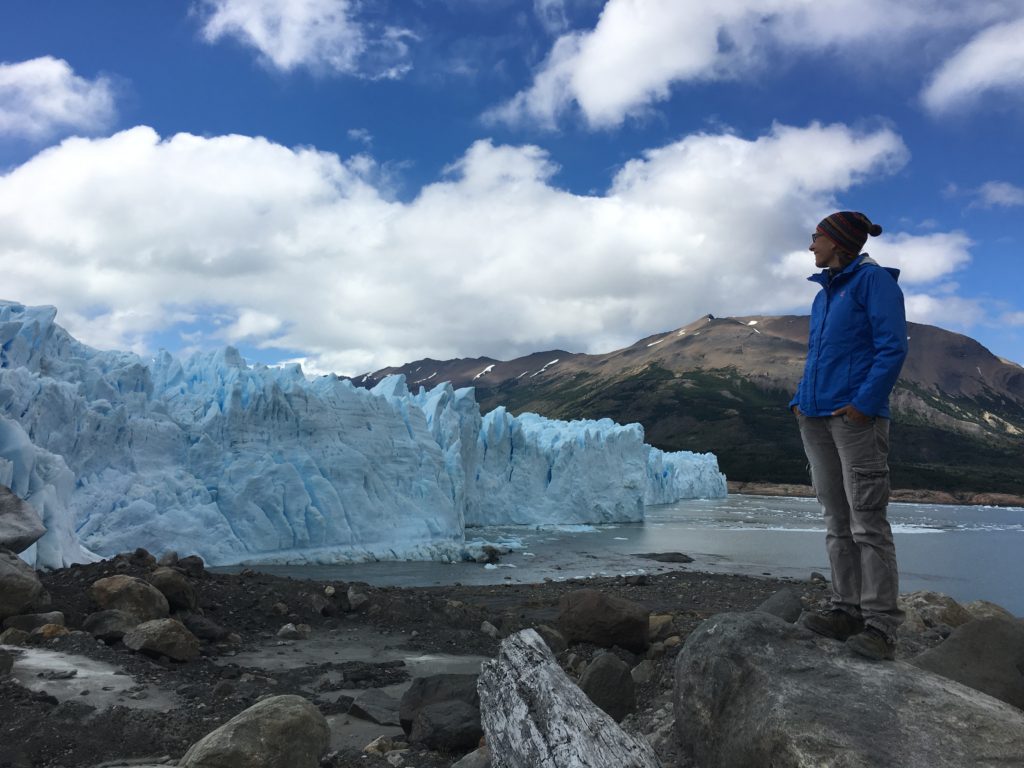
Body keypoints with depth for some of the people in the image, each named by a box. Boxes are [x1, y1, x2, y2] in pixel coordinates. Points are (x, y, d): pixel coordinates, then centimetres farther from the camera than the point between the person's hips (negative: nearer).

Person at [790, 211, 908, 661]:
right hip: (816, 419, 8)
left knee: (867, 522, -8)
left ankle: (881, 626, -5)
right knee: (836, 522, 8)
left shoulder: (874, 280, -2)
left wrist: (865, 403, -19)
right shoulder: (823, 294, 21)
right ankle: (847, 610, 13)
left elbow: (892, 348, -10)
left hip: (856, 417, -8)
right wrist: (800, 401, 12)